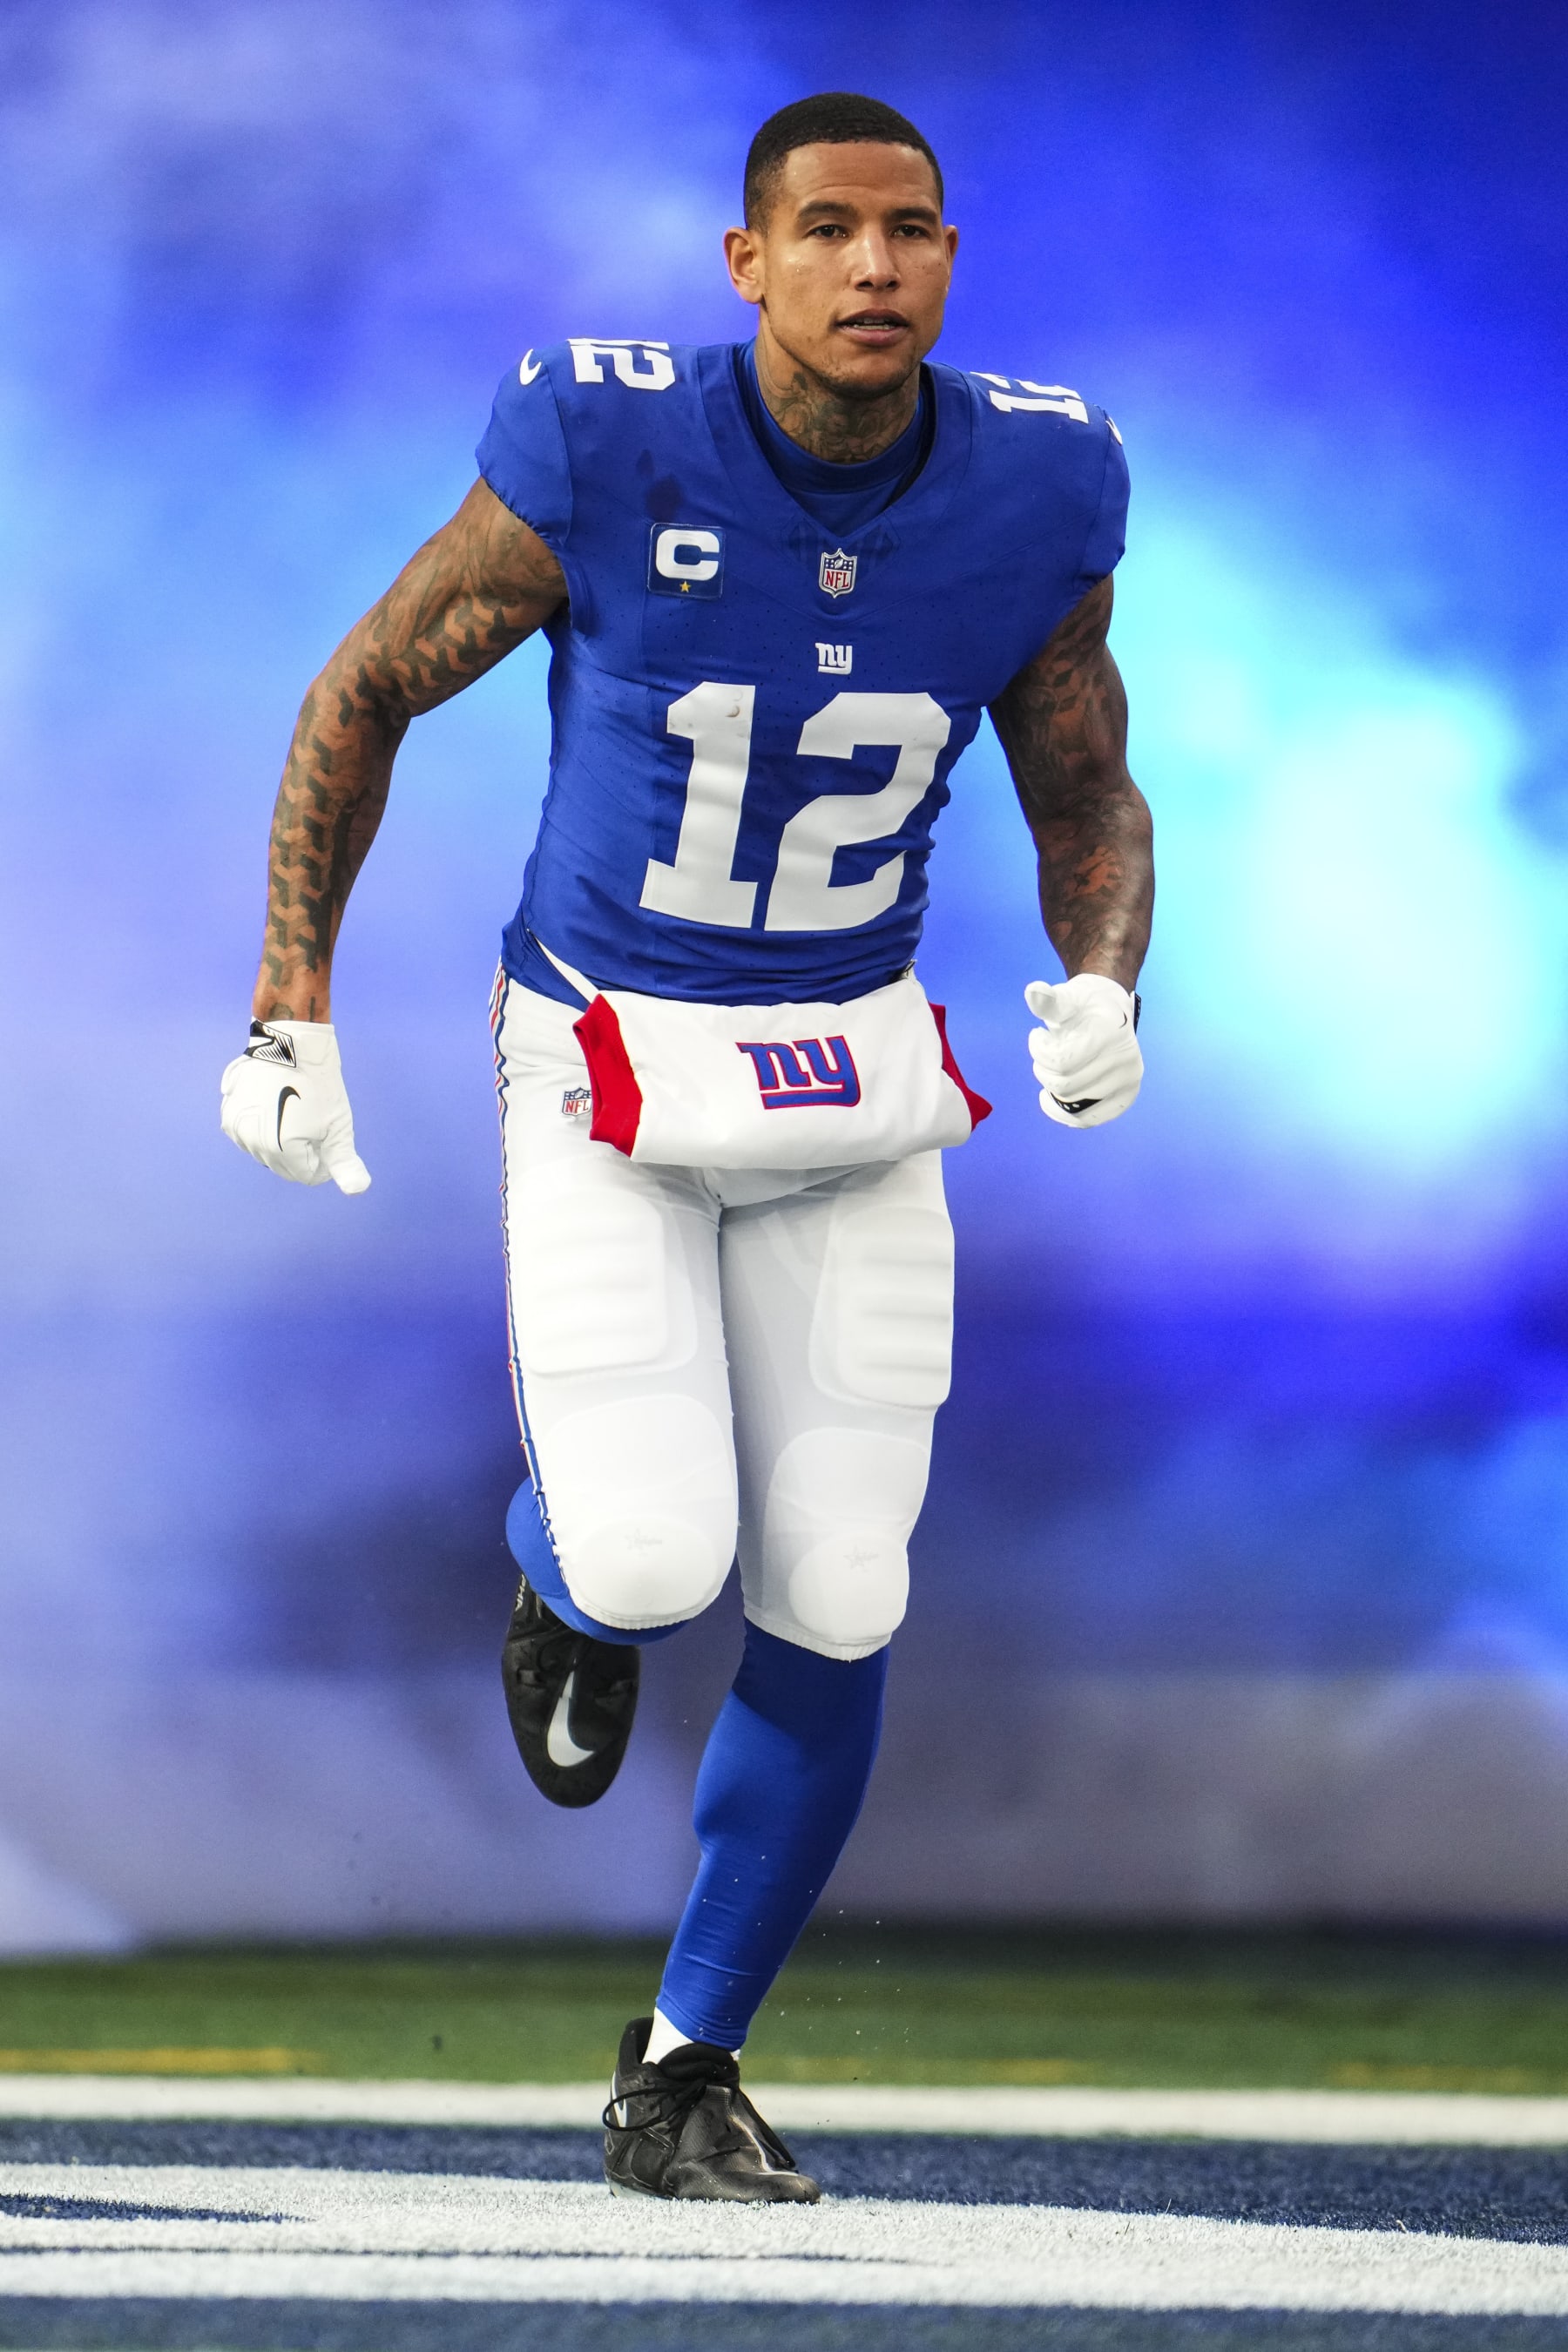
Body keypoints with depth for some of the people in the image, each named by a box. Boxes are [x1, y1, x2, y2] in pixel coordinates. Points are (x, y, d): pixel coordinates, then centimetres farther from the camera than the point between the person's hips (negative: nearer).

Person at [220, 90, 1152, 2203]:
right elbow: (368, 694, -5)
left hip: (852, 1080, 3)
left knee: (835, 1612, -1)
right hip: (607, 1074, -3)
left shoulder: (1034, 498, -10)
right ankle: (566, 1580, 25)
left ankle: (685, 2072, 18)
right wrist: (291, 1020, -8)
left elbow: (1092, 803, 5)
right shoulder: (601, 459, -19)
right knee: (653, 1562, -16)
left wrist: (1103, 989, -17)